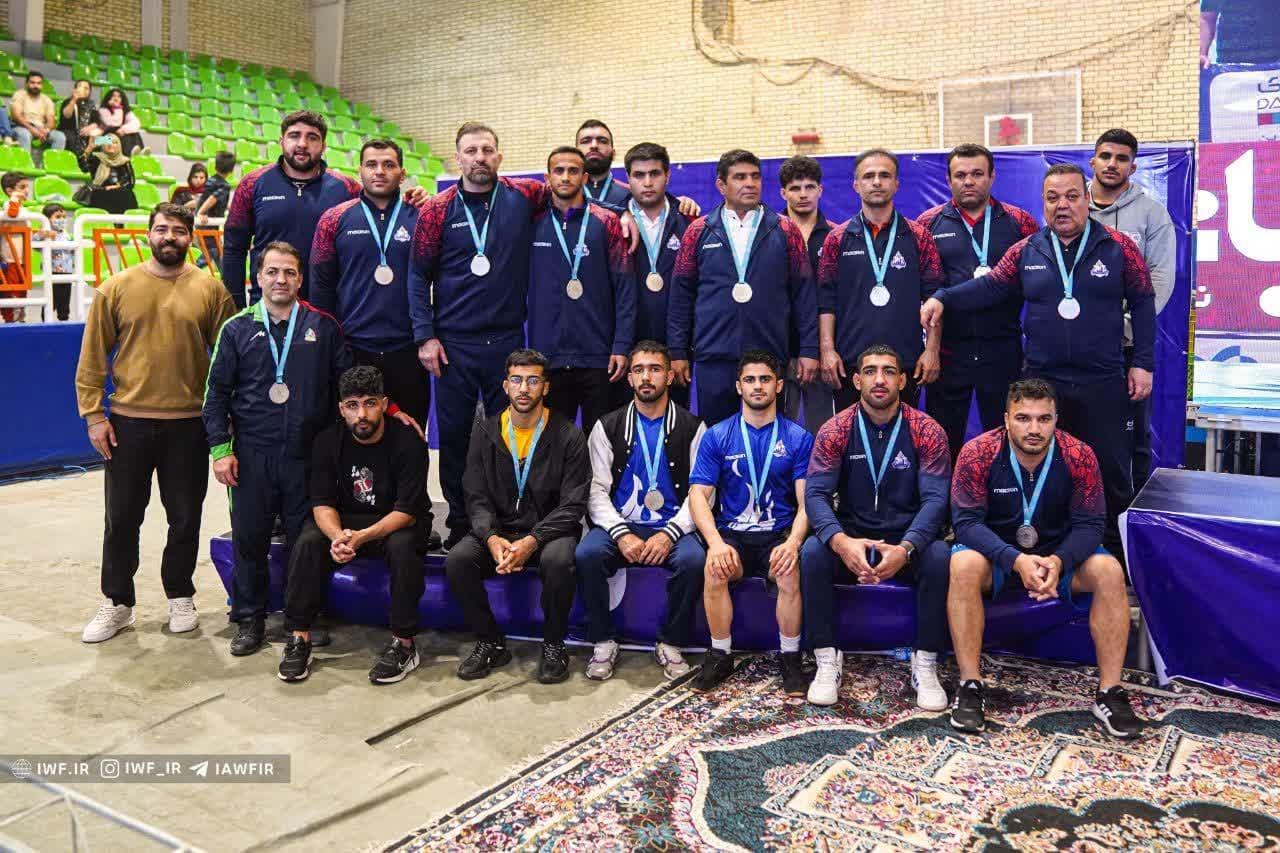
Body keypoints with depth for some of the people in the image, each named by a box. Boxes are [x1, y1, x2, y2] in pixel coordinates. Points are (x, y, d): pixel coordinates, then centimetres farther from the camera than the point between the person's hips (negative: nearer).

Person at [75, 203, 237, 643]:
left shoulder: (211, 290, -1)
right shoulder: (116, 288, 0)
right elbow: (93, 358, 2)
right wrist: (93, 415, -3)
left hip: (189, 425, 0)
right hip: (128, 423, 1)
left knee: (185, 519, 10)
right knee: (122, 519, 10)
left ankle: (180, 598, 28)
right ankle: (116, 603, 25)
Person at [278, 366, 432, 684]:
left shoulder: (407, 442, -18)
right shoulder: (328, 441, -5)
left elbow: (407, 511, -21)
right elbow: (322, 503, -8)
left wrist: (362, 537, -35)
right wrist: (338, 535, -31)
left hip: (397, 522, -3)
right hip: (345, 520, 3)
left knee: (403, 547, -35)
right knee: (308, 543, -25)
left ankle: (404, 643, -24)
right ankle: (299, 637, -15)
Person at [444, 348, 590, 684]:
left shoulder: (568, 436, -5)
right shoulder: (485, 434, 5)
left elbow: (572, 505, -9)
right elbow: (477, 498, 1)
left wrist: (532, 541, -23)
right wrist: (492, 538, -19)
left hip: (550, 530, -3)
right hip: (498, 530, 3)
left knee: (558, 561, -36)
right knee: (457, 560, -25)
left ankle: (553, 645, -10)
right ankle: (491, 643, -4)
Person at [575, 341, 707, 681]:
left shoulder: (691, 428, 6)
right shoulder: (608, 427, 9)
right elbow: (596, 490, 1)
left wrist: (670, 534, -16)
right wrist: (621, 534, -16)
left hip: (672, 528, -1)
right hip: (619, 526, 1)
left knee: (694, 559, -32)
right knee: (587, 554, -30)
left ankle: (671, 643, -9)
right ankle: (603, 642, -9)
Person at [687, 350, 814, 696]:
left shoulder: (798, 438, 5)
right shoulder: (717, 436, 6)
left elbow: (807, 501, -1)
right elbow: (699, 495, -2)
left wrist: (793, 541, -21)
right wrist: (716, 543, -20)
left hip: (779, 533, 0)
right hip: (732, 533, 1)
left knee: (790, 573, -32)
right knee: (715, 569, -31)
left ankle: (791, 660, -9)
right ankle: (720, 657, -9)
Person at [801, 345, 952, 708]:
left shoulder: (926, 431, -5)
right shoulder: (835, 431, -3)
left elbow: (935, 498, -13)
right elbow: (816, 494, -12)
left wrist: (906, 548, -33)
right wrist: (842, 542, -33)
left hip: (906, 540, 0)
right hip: (850, 539, 1)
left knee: (939, 556, -32)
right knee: (812, 552, -29)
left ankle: (925, 665, -16)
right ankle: (827, 661, -16)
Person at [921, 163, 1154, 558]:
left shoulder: (1118, 248, -1)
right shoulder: (1026, 252, 4)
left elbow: (1143, 304, 2)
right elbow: (990, 286, 3)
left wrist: (1142, 363, -2)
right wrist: (943, 298, -13)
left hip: (1103, 384, -1)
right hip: (1041, 380, 2)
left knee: (1111, 471, 7)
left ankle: (1120, 552, 23)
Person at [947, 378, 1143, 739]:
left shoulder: (1079, 456, -13)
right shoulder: (977, 453, -19)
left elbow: (1089, 523, -11)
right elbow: (967, 520, -20)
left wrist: (1059, 561, -32)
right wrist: (1015, 560, -35)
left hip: (1059, 552, 2)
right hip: (995, 552, -2)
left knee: (1109, 571, -25)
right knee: (964, 566, -33)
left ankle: (1109, 692, -15)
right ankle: (970, 686, -25)